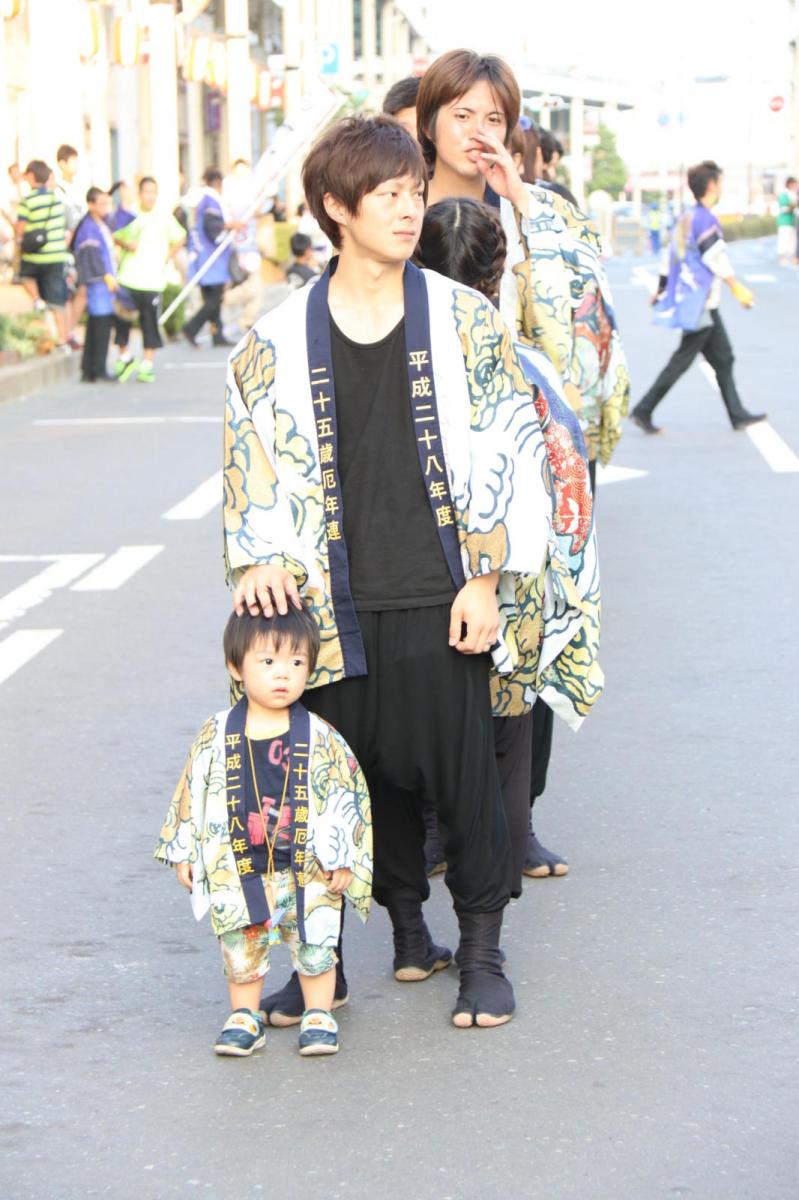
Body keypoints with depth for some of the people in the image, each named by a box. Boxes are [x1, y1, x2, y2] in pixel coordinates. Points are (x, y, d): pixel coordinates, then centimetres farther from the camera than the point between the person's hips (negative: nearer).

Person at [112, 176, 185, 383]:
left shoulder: (164, 219, 1)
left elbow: (179, 239, 11)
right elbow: (115, 236, 15)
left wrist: (167, 258, 4)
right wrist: (126, 244, -5)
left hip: (152, 280, -1)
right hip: (127, 278, 1)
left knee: (150, 323, 1)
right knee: (122, 319, -1)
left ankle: (148, 366, 8)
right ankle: (125, 356, 19)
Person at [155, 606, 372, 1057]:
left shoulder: (320, 738, -6)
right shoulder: (217, 736, -3)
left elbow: (343, 798, -2)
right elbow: (193, 792, 5)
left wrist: (342, 859, -3)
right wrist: (184, 852, 5)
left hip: (308, 869, -1)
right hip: (237, 869, 1)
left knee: (315, 942, 6)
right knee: (241, 945, 10)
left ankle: (319, 1015, 22)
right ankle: (244, 1018, 24)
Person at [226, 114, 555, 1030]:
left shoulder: (463, 321, 1)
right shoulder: (280, 342, 3)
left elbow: (508, 454, 1)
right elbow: (256, 469, 8)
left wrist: (487, 580, -5)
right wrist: (259, 563, -8)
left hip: (441, 603, -1)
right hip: (340, 605, 1)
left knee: (464, 774, 1)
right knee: (373, 774, 7)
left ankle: (481, 952, 16)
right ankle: (409, 935, 24)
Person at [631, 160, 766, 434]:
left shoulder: (685, 218, 12)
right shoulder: (705, 219, -16)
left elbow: (672, 257, 17)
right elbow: (716, 258, -17)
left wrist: (662, 289, 22)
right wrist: (738, 288, -11)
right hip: (700, 304, -10)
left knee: (722, 358, 13)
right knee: (682, 360, -5)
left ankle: (737, 414, 16)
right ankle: (644, 410, -3)